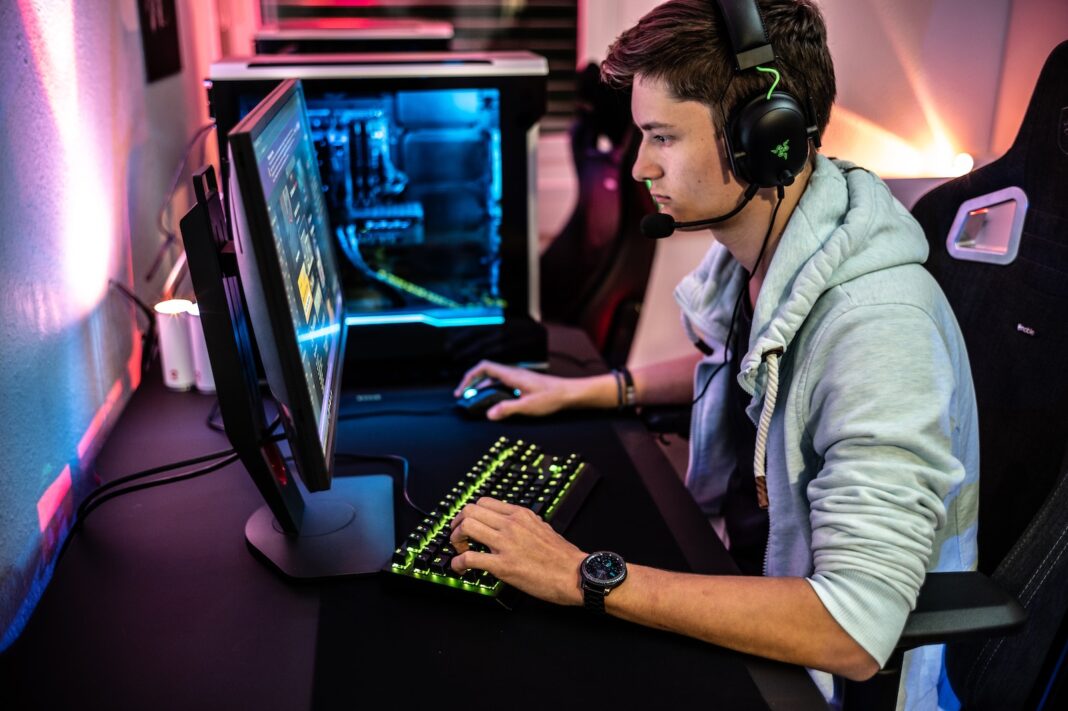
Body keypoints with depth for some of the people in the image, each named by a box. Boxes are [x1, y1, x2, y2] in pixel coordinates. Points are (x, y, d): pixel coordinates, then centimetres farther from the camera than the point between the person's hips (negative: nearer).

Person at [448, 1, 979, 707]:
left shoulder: (878, 331, -33)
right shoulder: (752, 244, -6)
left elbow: (851, 634, -35)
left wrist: (585, 578, -34)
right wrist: (582, 390, 7)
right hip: (738, 565, 7)